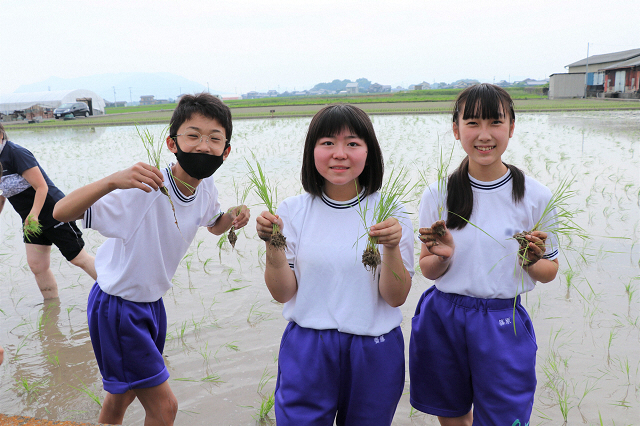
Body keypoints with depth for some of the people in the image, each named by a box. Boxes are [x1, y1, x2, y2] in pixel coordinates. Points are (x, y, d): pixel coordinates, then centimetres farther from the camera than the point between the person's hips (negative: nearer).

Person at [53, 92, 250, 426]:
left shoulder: (206, 188, -9)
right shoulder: (143, 189, -30)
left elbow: (214, 225, 12)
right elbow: (61, 212, -36)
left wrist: (232, 217, -11)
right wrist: (112, 181, -53)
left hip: (151, 301, 7)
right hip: (116, 306, -7)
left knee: (124, 393, 28)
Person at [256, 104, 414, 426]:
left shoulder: (389, 212, -6)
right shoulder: (293, 210, -4)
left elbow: (396, 297, -8)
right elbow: (283, 293, -4)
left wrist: (392, 248, -25)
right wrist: (272, 245, -19)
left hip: (374, 354, 0)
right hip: (307, 349, 0)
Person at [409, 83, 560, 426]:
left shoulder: (536, 197, -7)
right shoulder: (437, 195, -4)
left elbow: (549, 272, 3)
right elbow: (427, 270, 2)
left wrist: (531, 261, -18)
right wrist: (442, 257, -19)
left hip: (503, 324, -1)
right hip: (441, 320, 2)